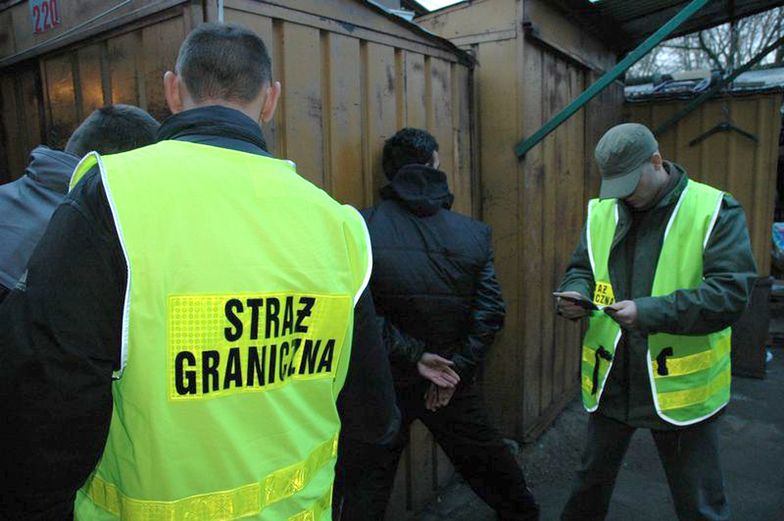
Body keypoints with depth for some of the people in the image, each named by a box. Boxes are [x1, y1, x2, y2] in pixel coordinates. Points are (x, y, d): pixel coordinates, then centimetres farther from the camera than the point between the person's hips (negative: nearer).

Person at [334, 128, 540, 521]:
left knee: (366, 488, 13)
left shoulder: (362, 227, -13)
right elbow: (490, 312, -8)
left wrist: (412, 356, -11)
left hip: (384, 383, -2)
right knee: (489, 465, 26)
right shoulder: (473, 233, -5)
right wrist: (456, 368, -5)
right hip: (452, 381, 3)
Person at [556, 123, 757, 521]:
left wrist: (650, 311, -28)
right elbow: (582, 268, 13)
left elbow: (731, 292, -17)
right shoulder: (601, 211, 3)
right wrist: (575, 293, -10)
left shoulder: (715, 210, -10)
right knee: (591, 482, 23)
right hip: (610, 381, 4)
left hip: (680, 385, -3)